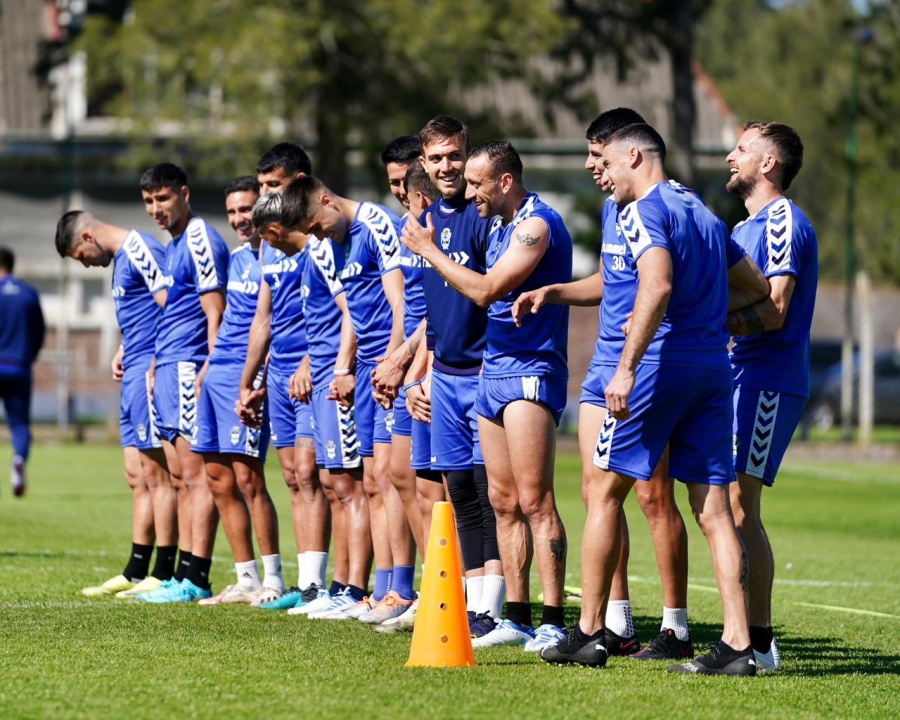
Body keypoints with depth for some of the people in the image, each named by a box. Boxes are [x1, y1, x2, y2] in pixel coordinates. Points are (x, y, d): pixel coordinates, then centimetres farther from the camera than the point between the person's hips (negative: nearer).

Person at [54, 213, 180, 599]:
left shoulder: (140, 250, -11)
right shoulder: (122, 258, 19)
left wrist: (156, 365, -19)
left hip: (150, 372, -10)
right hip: (134, 375, 10)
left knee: (155, 472, -7)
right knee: (137, 477, 11)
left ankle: (164, 574, -5)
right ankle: (136, 573, 15)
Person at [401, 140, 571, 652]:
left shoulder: (536, 225, -13)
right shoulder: (502, 225, 17)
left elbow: (486, 290, -20)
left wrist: (430, 251, -8)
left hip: (530, 372, -10)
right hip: (494, 372, 10)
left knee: (534, 501, -14)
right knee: (504, 502, 9)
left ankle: (554, 624, -16)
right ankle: (516, 619, 12)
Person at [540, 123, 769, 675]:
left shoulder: (644, 211, -6)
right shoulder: (703, 213, 20)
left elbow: (658, 284, -22)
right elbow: (762, 293, 22)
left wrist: (627, 368, -25)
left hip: (662, 361, -7)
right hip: (714, 367, 7)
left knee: (605, 492, 5)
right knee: (714, 507, 3)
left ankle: (590, 634, 7)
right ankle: (738, 645, -6)